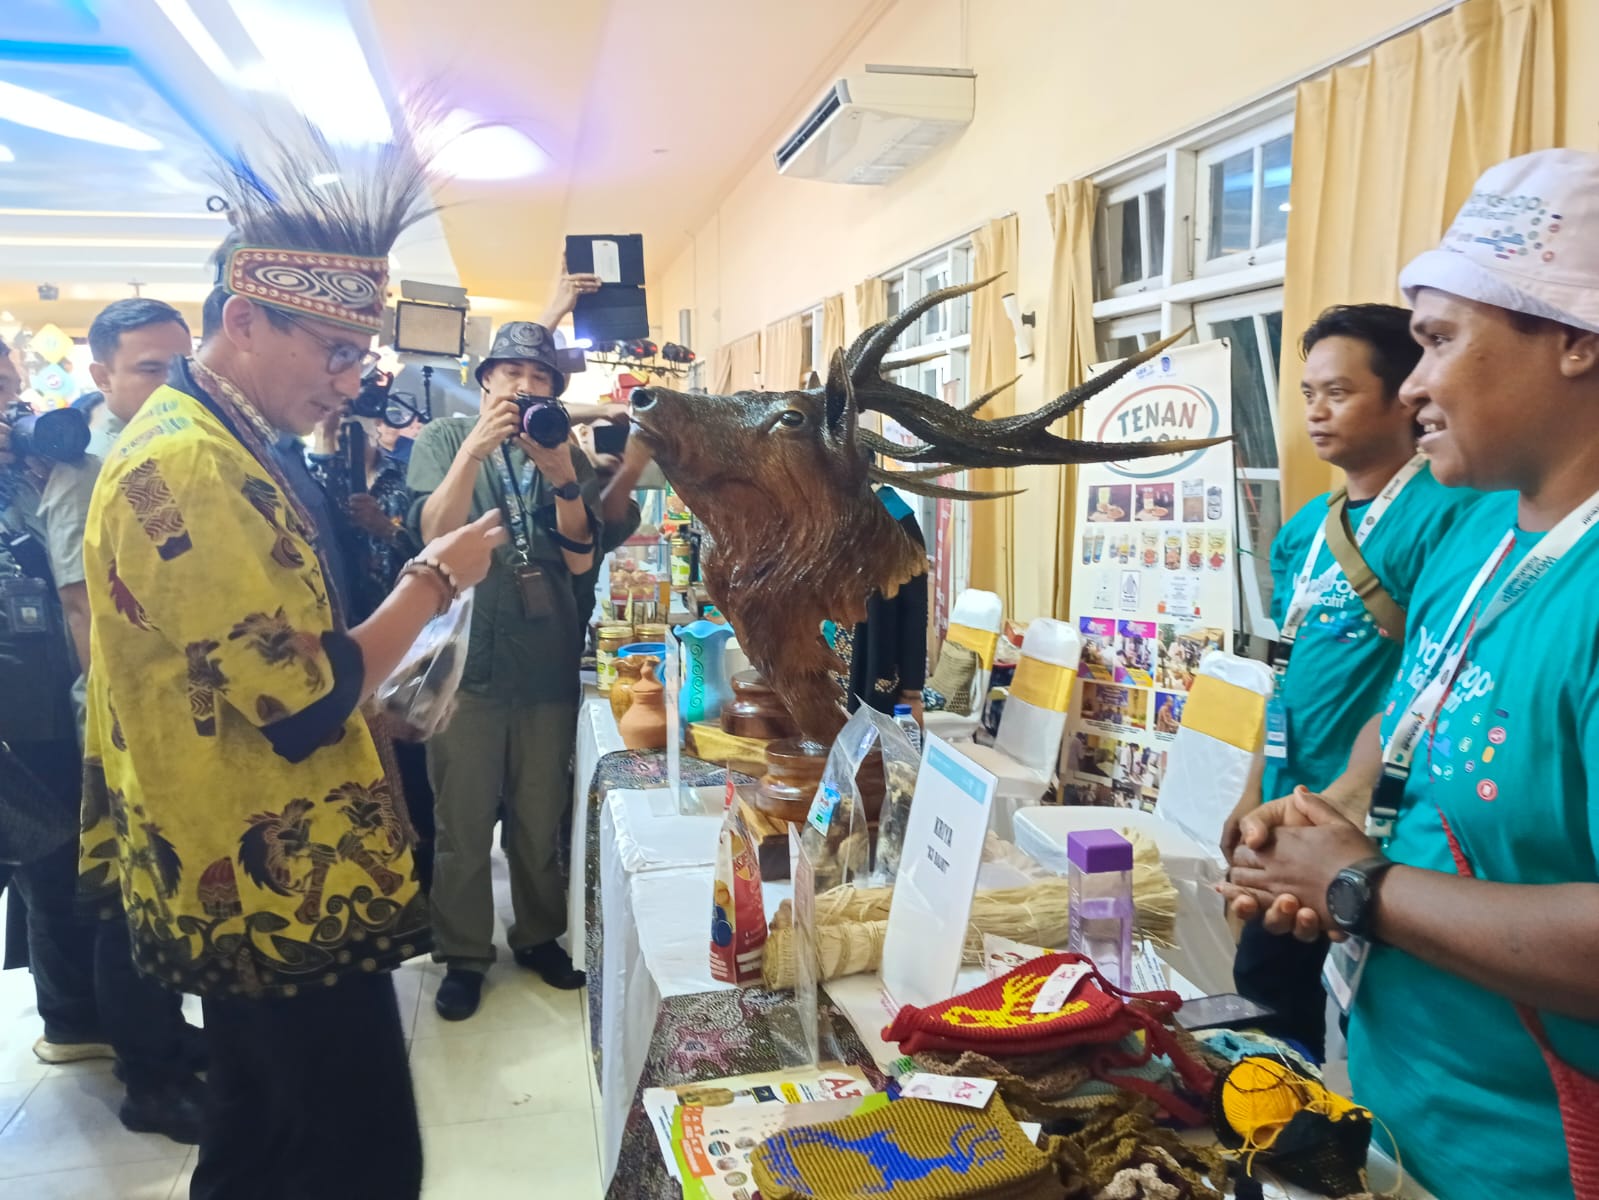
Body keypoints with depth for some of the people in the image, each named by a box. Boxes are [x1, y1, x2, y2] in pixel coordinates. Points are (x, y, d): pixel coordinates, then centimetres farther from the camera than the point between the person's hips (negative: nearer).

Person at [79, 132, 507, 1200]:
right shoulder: (189, 469, -25)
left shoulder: (199, 441, 9)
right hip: (285, 898, -10)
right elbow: (308, 705, -25)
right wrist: (436, 579, -14)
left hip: (245, 883, 10)